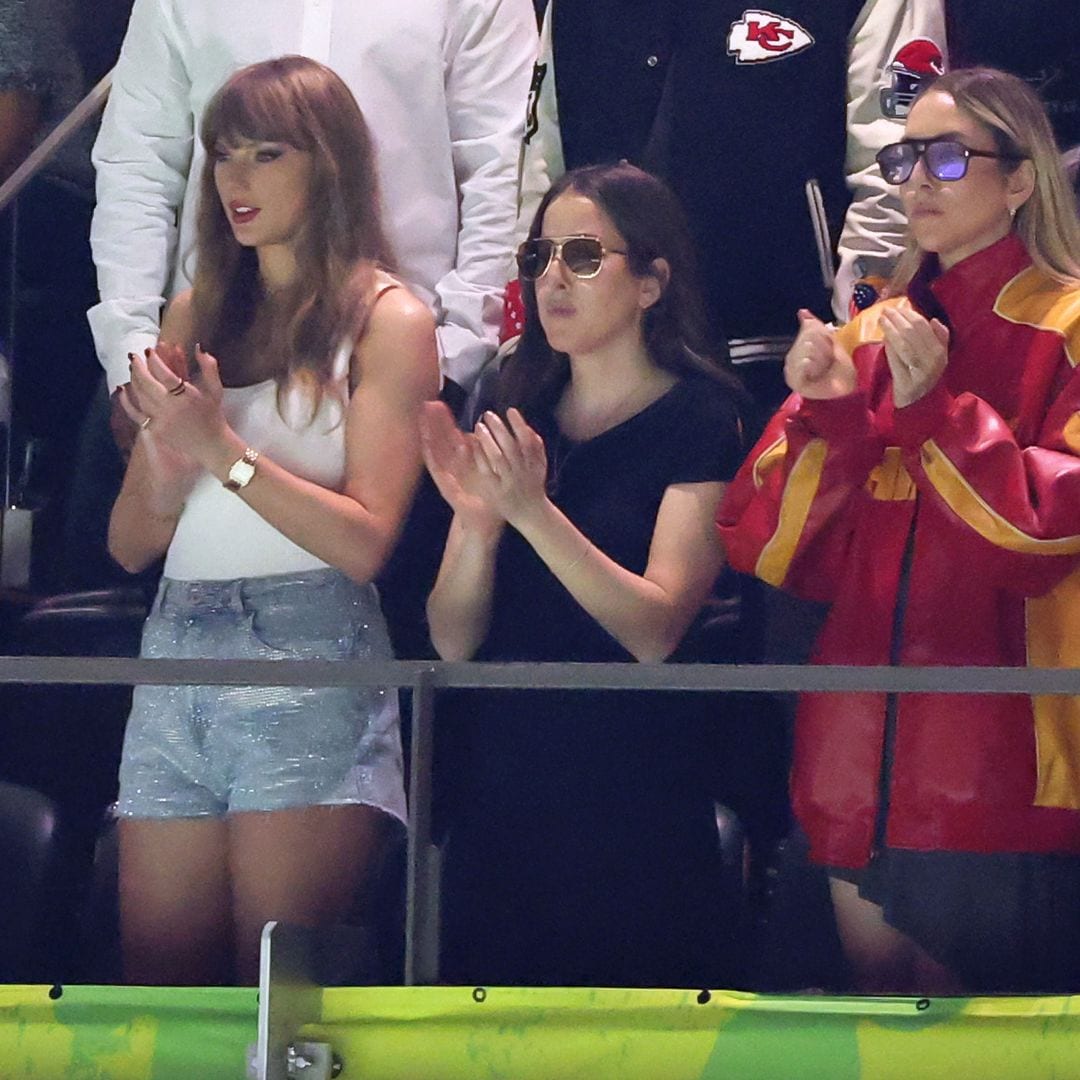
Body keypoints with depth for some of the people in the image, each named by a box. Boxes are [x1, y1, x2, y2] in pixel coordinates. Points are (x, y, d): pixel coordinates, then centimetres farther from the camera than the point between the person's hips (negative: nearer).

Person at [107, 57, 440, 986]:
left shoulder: (387, 321, 1)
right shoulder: (197, 316, 16)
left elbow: (365, 542, -8)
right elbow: (129, 545, 13)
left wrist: (224, 452, -14)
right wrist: (169, 466, -7)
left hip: (311, 668, -5)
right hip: (176, 659, 5)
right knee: (159, 994, 3)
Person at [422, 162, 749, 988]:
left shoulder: (700, 423, -4)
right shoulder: (517, 417, 10)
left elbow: (656, 630, -16)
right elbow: (453, 641, 3)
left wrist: (535, 513, -26)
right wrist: (478, 524, -16)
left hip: (630, 793, -4)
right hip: (498, 782, 5)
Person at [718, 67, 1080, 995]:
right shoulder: (870, 337, 13)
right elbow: (766, 548, 8)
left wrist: (934, 405, -18)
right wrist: (823, 414, -7)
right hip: (864, 750, 5)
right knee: (879, 985, 10)